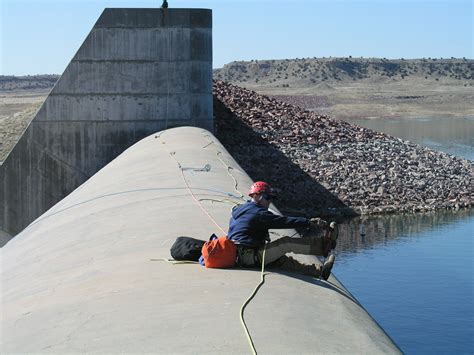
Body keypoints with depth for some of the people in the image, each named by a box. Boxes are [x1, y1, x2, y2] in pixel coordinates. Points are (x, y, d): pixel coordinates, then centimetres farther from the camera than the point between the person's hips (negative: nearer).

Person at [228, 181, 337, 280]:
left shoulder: (238, 210, 17)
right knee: (286, 243, -7)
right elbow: (284, 221, -19)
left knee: (284, 261, 10)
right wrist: (310, 222, -20)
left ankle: (319, 270, 10)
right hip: (250, 257, -9)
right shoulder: (258, 213, -14)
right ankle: (322, 245, -1)